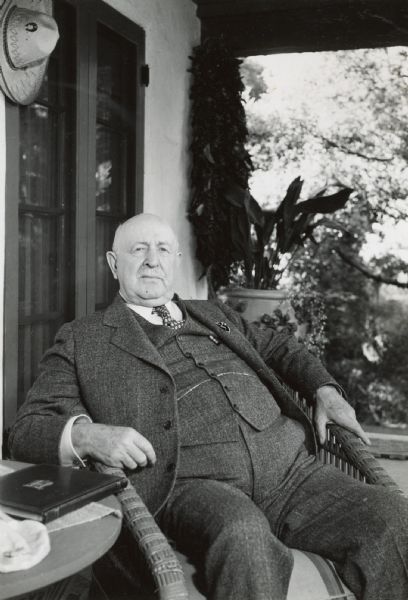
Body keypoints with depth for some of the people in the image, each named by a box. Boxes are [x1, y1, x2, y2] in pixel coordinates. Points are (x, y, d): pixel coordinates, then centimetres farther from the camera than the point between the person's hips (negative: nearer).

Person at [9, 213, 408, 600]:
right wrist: (85, 435, -16)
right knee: (245, 537, -38)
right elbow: (25, 430, 7)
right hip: (189, 482, -4)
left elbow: (278, 347, 37)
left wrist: (326, 391, 16)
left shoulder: (214, 314, 28)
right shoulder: (81, 340, 13)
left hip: (288, 466, 5)